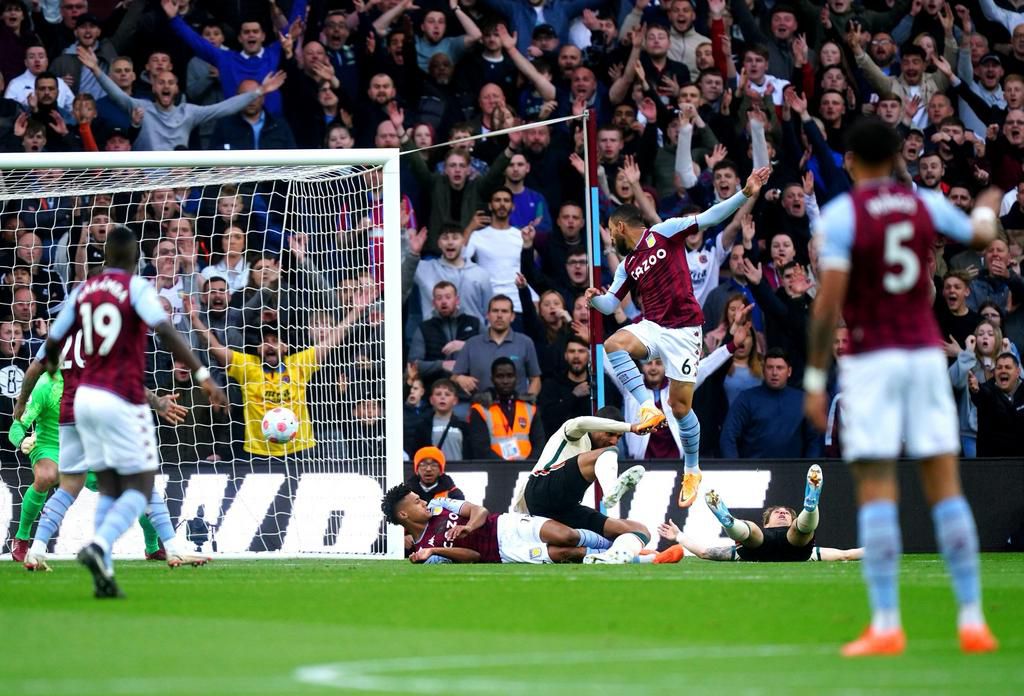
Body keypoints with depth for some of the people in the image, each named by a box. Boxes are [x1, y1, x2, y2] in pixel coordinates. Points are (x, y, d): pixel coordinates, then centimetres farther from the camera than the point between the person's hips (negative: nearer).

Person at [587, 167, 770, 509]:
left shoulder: (664, 232, 0)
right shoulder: (627, 265, 15)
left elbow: (708, 218, -5)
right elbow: (610, 304, 18)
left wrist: (745, 194, -15)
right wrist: (595, 298, -6)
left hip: (683, 330, -5)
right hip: (652, 327, 5)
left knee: (680, 405, -1)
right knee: (614, 344, -28)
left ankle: (692, 470, 16)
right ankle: (648, 407, -25)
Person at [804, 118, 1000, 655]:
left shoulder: (840, 215, -8)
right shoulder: (925, 206, 5)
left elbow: (827, 305, -13)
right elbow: (981, 237, 25)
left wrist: (814, 382, -8)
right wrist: (987, 208, 49)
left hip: (870, 362, -4)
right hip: (926, 353, 4)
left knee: (876, 494, -4)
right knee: (945, 489, 5)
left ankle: (886, 626, -9)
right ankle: (972, 620, 3)